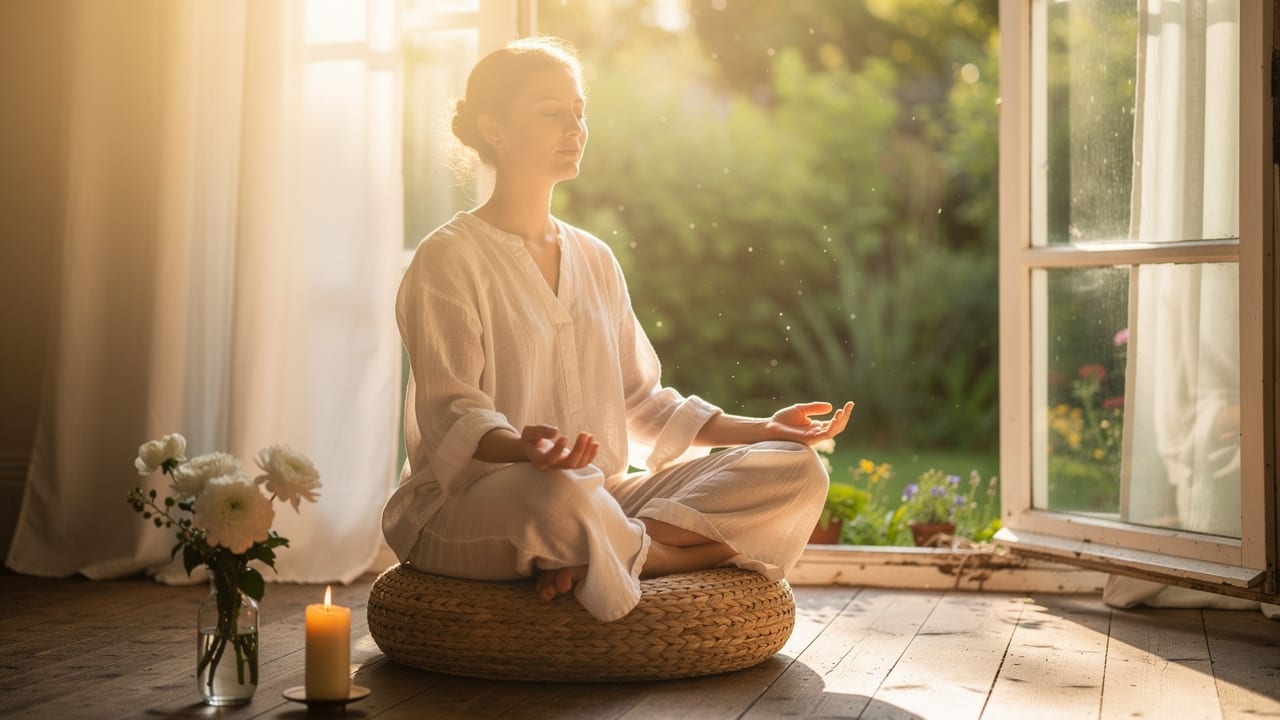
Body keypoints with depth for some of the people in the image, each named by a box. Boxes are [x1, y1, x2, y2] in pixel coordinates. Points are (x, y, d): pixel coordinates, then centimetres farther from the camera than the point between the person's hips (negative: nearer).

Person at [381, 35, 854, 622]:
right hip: (466, 503, -7)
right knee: (560, 494, -44)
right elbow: (450, 417, -14)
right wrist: (525, 448, -36)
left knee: (796, 472, -12)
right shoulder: (449, 259, -4)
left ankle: (585, 559, -23)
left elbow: (642, 404, 18)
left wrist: (763, 429, 7)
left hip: (604, 494, 7)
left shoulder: (595, 260, 17)